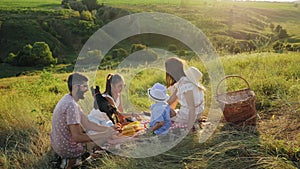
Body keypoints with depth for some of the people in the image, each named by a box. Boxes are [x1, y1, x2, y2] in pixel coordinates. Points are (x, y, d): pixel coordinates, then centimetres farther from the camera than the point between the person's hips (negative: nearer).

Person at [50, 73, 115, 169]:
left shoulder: (69, 100, 4)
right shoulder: (71, 105, -26)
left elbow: (87, 124, 5)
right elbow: (77, 137, -27)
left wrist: (108, 129, -4)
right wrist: (104, 135, -22)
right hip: (67, 149, -9)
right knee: (105, 137, 3)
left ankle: (70, 159, 17)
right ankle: (71, 161, 9)